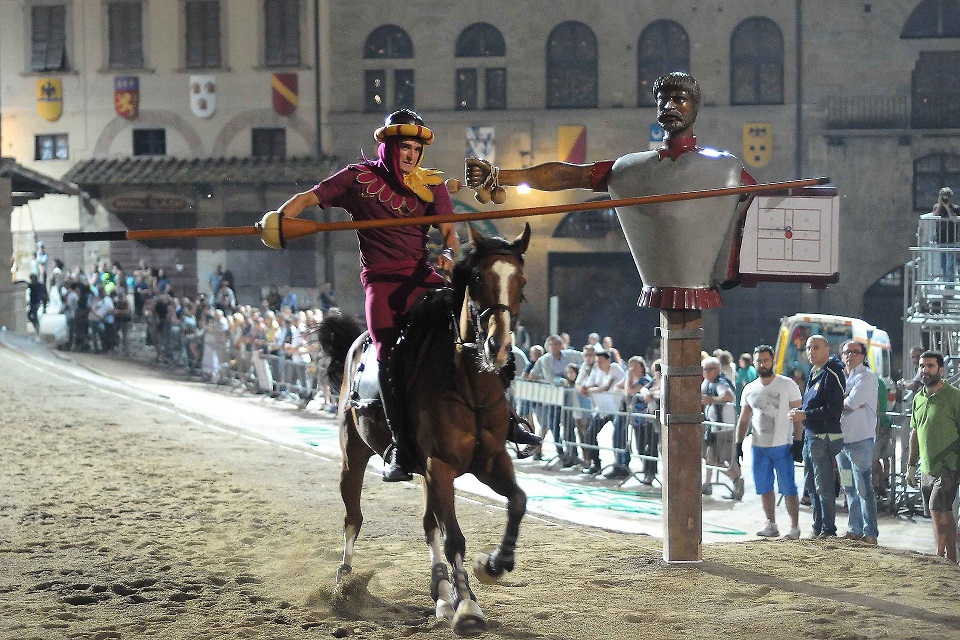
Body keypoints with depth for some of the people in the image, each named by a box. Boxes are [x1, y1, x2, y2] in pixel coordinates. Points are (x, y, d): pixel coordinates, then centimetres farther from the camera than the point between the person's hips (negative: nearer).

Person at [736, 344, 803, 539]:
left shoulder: (787, 385, -1)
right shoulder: (750, 389, 11)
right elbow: (744, 419, 16)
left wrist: (798, 442, -10)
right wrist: (738, 444, 7)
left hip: (782, 446, -4)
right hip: (758, 447, 4)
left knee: (788, 488, -5)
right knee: (764, 488, 8)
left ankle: (794, 526, 1)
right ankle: (771, 525, 17)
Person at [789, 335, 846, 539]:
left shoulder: (832, 375, -14)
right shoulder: (813, 373, 16)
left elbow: (834, 410, -20)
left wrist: (805, 415, -18)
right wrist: (798, 412, 6)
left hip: (825, 437, -10)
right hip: (810, 436, 10)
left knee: (824, 486, -4)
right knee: (811, 484, 15)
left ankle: (828, 529, 3)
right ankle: (818, 527, 24)